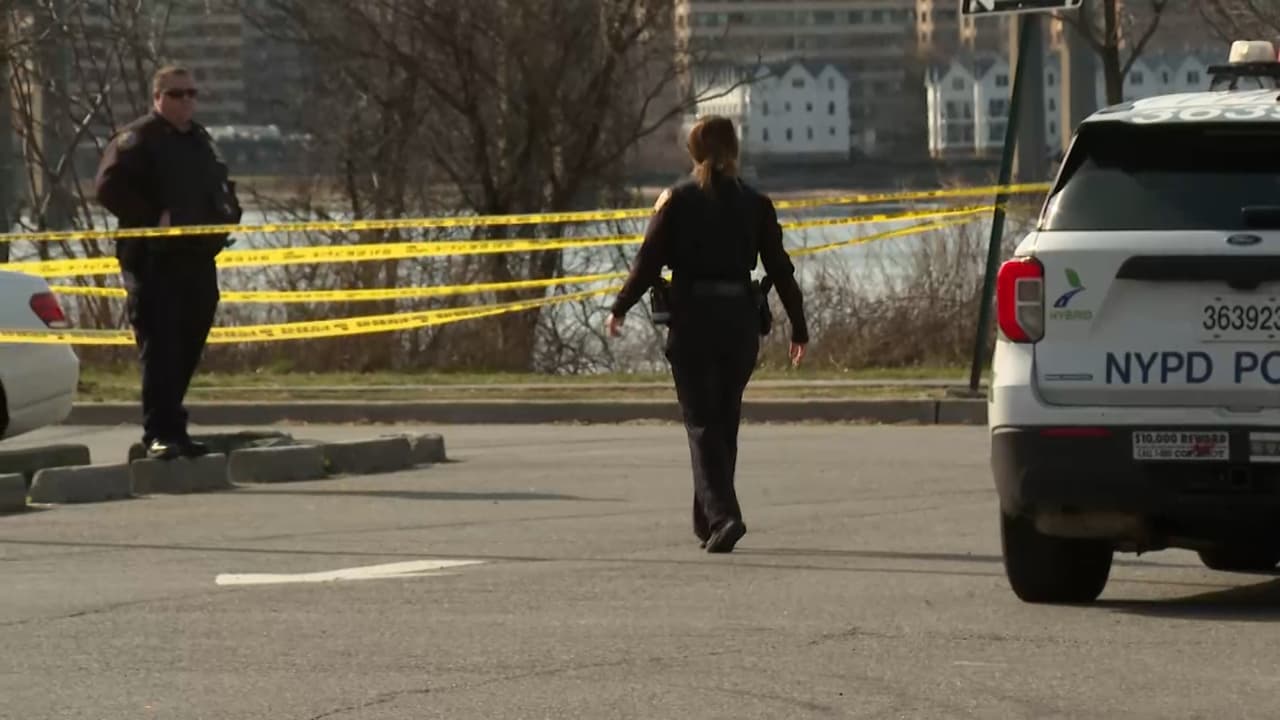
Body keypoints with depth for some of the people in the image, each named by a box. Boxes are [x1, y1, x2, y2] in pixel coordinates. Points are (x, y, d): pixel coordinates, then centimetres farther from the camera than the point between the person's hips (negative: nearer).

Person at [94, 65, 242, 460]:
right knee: (160, 349, -11)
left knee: (187, 350, 10)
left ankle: (172, 430, 19)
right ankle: (160, 433, -13)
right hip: (155, 261, -8)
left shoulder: (200, 140, 20)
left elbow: (222, 188, 34)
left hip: (198, 260, 8)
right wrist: (153, 218, -20)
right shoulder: (136, 140, -6)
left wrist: (228, 215, 13)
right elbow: (109, 187, -17)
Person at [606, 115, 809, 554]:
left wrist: (620, 308, 8)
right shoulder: (755, 205, 3)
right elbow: (780, 270, 3)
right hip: (740, 322, 3)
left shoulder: (677, 201, -4)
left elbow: (649, 262, -5)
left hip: (692, 320, -3)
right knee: (725, 421, 15)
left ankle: (721, 514, -21)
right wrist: (798, 328, 9)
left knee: (702, 423, -2)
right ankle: (707, 520, 22)